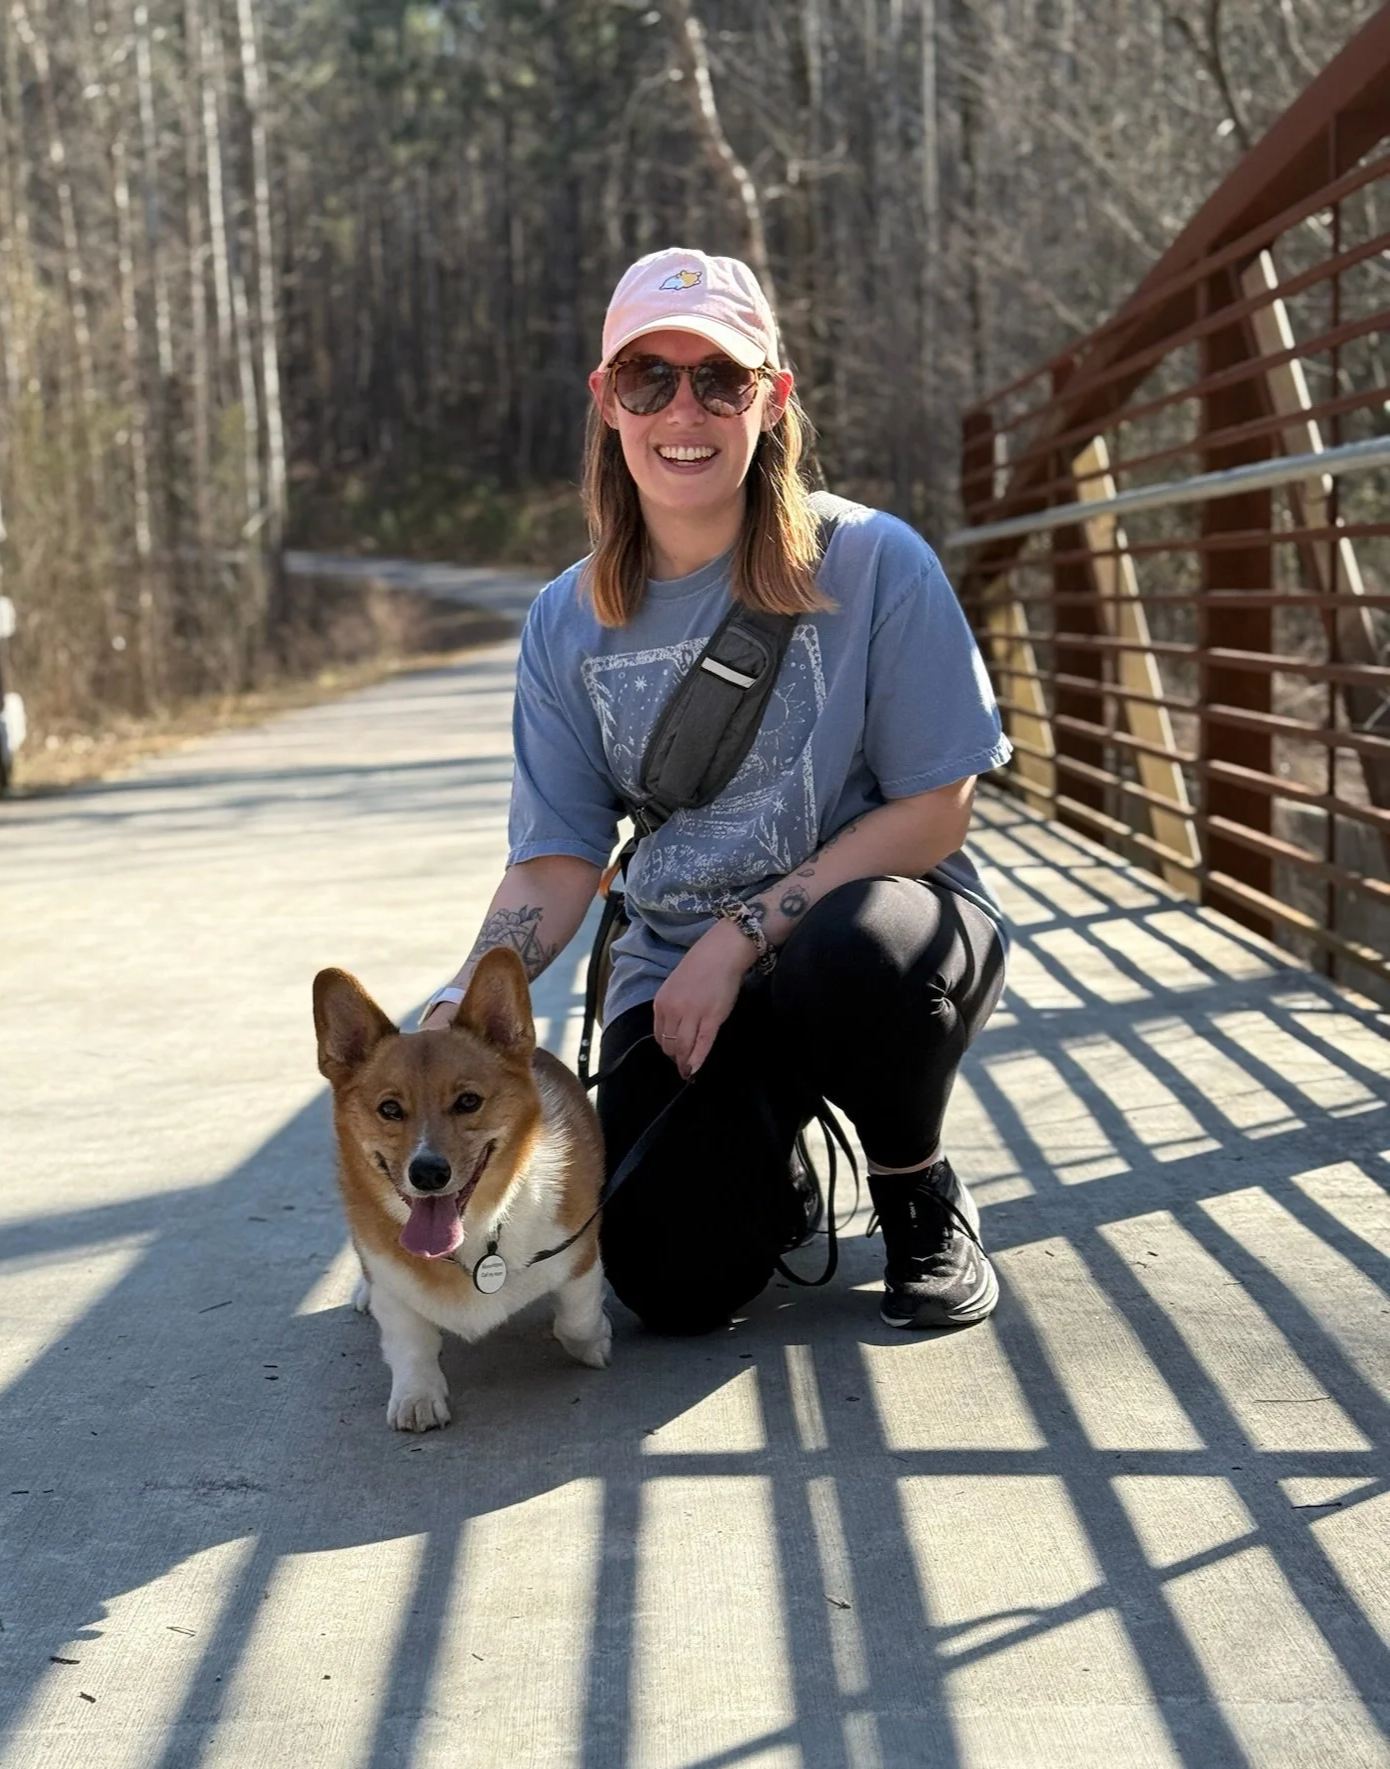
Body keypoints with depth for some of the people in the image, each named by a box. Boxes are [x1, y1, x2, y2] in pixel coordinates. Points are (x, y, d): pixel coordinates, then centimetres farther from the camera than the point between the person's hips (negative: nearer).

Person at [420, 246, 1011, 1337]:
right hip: (676, 970, 2)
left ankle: (922, 1197, -6)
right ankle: (764, 1180, 21)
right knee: (677, 1284, -19)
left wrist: (743, 933, -18)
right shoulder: (568, 623, 1)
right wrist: (460, 1005, -19)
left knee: (860, 952, -40)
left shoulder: (873, 564, -11)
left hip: (872, 916, -2)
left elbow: (936, 808, -11)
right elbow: (558, 861, 0)